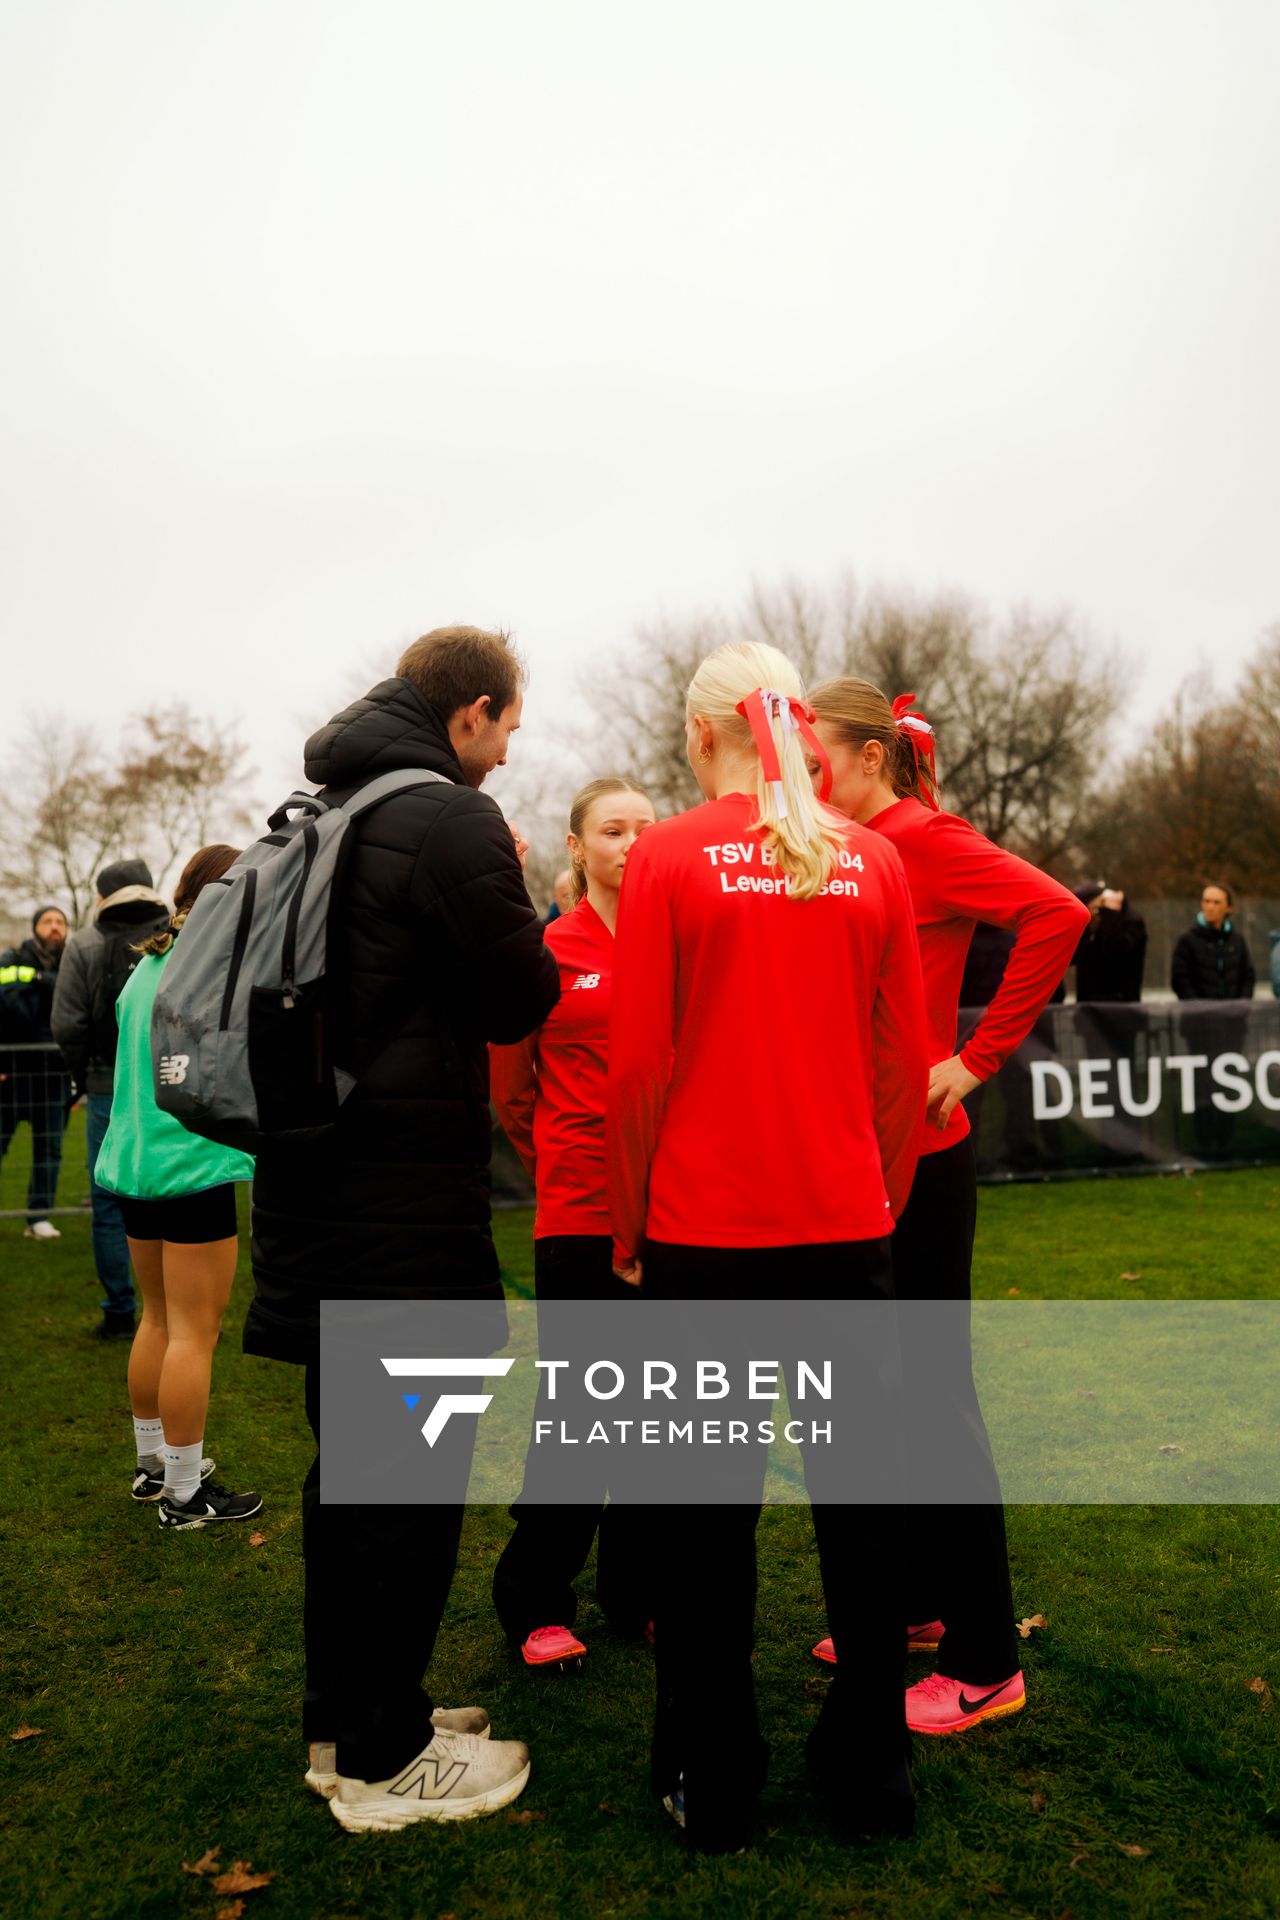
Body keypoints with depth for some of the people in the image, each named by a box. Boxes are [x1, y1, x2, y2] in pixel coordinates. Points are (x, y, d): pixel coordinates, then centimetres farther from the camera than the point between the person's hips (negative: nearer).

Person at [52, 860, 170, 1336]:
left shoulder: (84, 945, -1)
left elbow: (68, 1026, -5)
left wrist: (83, 1077, 8)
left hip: (109, 1088, -1)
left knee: (110, 1203, 8)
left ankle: (119, 1314, 12)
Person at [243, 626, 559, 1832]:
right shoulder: (450, 820, -15)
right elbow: (522, 1001, -10)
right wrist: (508, 900, 6)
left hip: (322, 1187, 9)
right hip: (408, 1200, -9)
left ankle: (343, 1719, 34)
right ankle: (383, 1762, 19)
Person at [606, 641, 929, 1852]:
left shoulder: (669, 858, -6)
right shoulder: (870, 861, 2)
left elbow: (637, 1063, -8)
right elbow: (905, 1060, 4)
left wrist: (630, 1226, 3)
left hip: (705, 1226, -2)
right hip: (846, 1221, 3)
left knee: (708, 1504, 10)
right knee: (858, 1491, 14)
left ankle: (712, 1787, 23)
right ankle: (871, 1772, 28)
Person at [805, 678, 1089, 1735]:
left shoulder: (925, 839, -12)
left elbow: (1057, 913, -25)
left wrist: (977, 1056, -22)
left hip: (915, 1157, -8)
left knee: (934, 1392, 0)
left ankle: (986, 1663, 15)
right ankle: (916, 1601, 36)